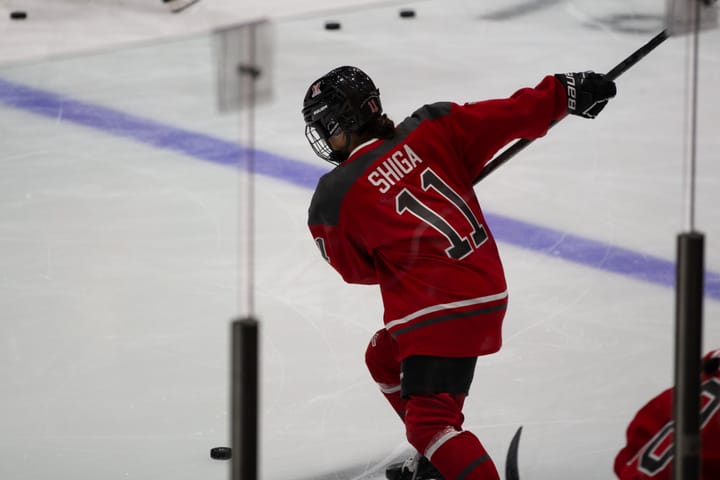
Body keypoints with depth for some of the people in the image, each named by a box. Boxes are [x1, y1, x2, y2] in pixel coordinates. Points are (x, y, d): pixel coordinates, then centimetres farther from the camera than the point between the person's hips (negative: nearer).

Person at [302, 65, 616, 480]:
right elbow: (509, 117, 0)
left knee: (428, 420, -10)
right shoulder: (430, 127, -1)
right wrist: (566, 92, 13)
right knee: (384, 359, 28)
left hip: (437, 311, -8)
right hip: (488, 286, 8)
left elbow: (357, 269, 6)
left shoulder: (334, 199, -9)